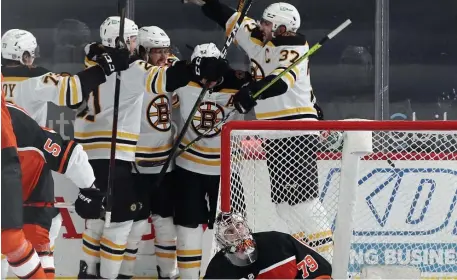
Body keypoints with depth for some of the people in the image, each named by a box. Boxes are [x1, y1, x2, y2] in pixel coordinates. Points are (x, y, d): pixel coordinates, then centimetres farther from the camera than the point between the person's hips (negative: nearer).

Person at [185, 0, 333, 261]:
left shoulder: (293, 50, -14)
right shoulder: (261, 42, 11)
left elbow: (281, 81, -32)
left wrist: (252, 92, -45)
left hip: (297, 135, -9)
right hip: (275, 137, 9)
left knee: (302, 198, -12)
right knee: (283, 201, 10)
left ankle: (325, 252, -8)